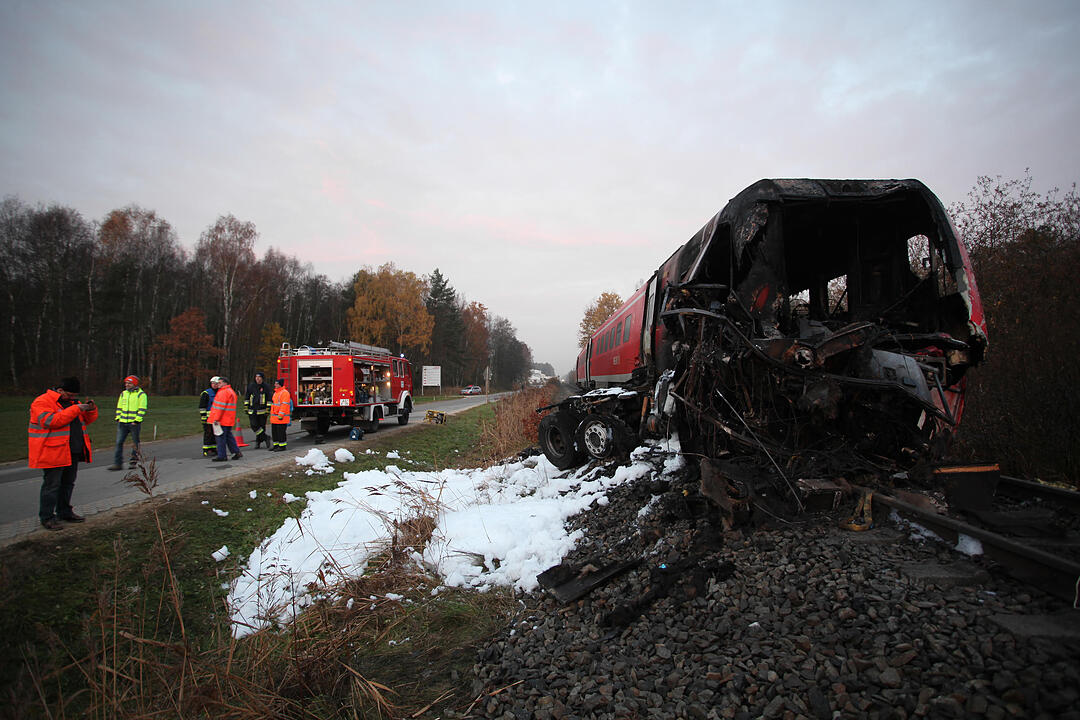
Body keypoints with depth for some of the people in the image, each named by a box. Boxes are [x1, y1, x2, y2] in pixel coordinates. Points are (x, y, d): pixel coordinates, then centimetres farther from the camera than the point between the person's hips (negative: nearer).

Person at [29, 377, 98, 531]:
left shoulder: (72, 402, 16)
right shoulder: (42, 402, -10)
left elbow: (88, 419, 22)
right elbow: (51, 421, -26)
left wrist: (91, 409, 0)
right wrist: (76, 409, -26)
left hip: (73, 453, 8)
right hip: (53, 453, -8)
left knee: (68, 483, 15)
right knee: (52, 485, -4)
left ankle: (64, 512, 26)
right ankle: (46, 517, 5)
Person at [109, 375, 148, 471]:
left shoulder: (141, 394, -3)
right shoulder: (123, 394, 14)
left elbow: (142, 409, -8)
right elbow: (119, 407, 20)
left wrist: (136, 420, -14)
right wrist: (118, 418, 7)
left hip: (134, 423, -5)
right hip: (122, 423, 5)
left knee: (135, 443, 4)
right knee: (119, 442, -1)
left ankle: (134, 462, 14)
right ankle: (117, 463, 2)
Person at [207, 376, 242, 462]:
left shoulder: (223, 392, -15)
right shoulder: (231, 391, 18)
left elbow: (220, 407, -20)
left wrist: (216, 419, -20)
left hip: (222, 420, -10)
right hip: (229, 420, 10)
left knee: (220, 437, -4)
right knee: (228, 436, 16)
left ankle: (222, 456, 0)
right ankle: (237, 452, 15)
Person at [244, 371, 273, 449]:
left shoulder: (266, 387, -1)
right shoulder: (251, 386, 8)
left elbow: (270, 399, -3)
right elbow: (246, 397, 16)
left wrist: (268, 409, -8)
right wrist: (246, 408, 10)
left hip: (262, 411, -2)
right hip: (252, 411, 2)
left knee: (261, 426, 3)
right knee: (254, 425, -9)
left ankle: (258, 440, 15)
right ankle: (265, 438, -3)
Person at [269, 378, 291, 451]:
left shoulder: (284, 393, -13)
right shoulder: (276, 392, 19)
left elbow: (284, 405, -20)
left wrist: (281, 415, -24)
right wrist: (271, 414, 24)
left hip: (281, 418, -10)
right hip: (274, 418, 10)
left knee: (281, 432, -6)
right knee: (274, 432, 13)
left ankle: (282, 445, 0)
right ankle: (276, 445, 22)